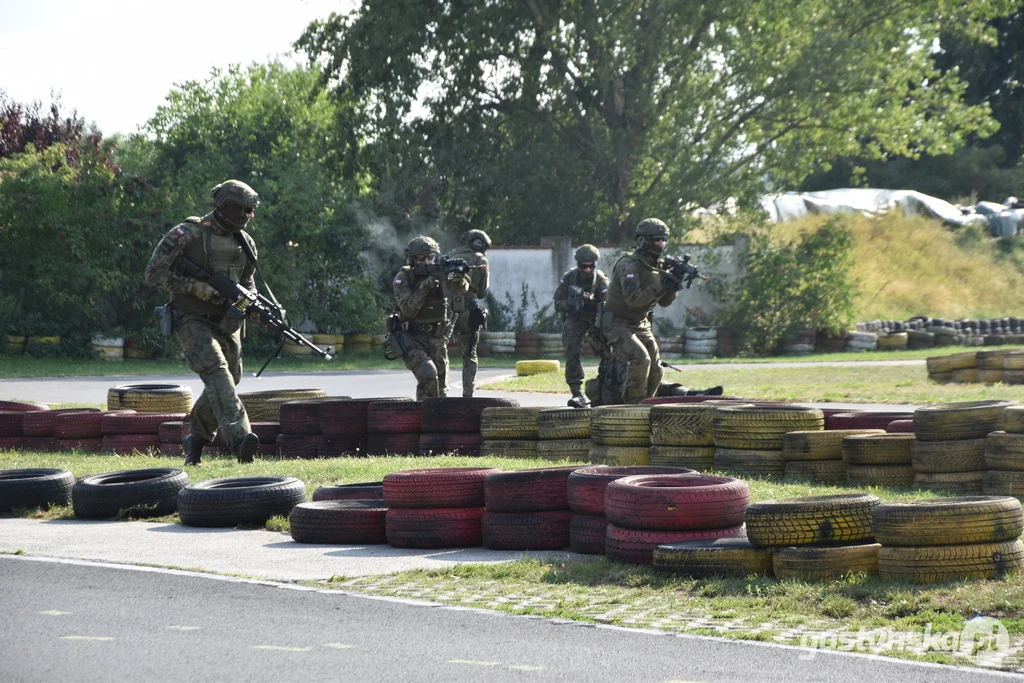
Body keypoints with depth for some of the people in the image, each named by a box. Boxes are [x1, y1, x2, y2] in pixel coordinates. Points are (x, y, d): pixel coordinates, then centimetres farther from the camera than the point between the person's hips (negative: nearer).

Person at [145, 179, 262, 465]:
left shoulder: (245, 243, 9)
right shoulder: (188, 234, -11)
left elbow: (248, 284, 19)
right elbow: (154, 272, -14)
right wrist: (196, 287, -22)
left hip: (227, 323, 7)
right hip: (193, 321, -7)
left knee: (226, 383, 11)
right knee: (216, 371, -26)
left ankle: (196, 439, 35)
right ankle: (239, 437, -41)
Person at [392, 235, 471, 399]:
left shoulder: (440, 274, 2)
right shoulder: (403, 278, -7)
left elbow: (462, 288, -8)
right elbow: (408, 309, -17)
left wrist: (459, 279, -32)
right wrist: (424, 287, -29)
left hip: (437, 338, 4)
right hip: (412, 340, -4)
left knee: (441, 387, 5)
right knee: (428, 373, -27)